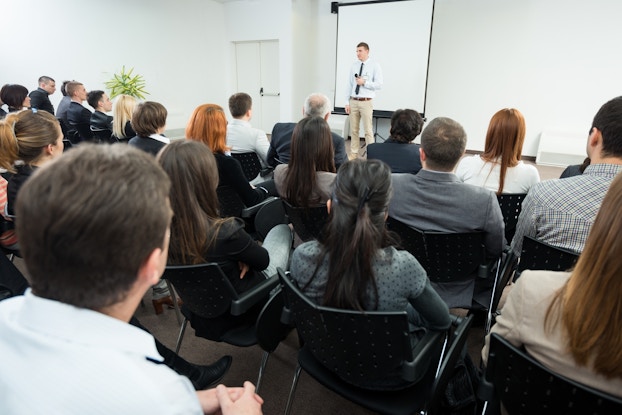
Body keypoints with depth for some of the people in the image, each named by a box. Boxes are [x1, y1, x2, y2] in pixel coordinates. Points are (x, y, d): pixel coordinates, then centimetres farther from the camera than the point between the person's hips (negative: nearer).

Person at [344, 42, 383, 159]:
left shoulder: (374, 65, -1)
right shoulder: (354, 66, 9)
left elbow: (379, 84, -6)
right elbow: (349, 85, 9)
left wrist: (364, 82, -16)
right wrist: (347, 102, 4)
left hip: (366, 102, -4)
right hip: (353, 101, 4)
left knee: (368, 130, -4)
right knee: (353, 129, 8)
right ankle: (353, 154, 18)